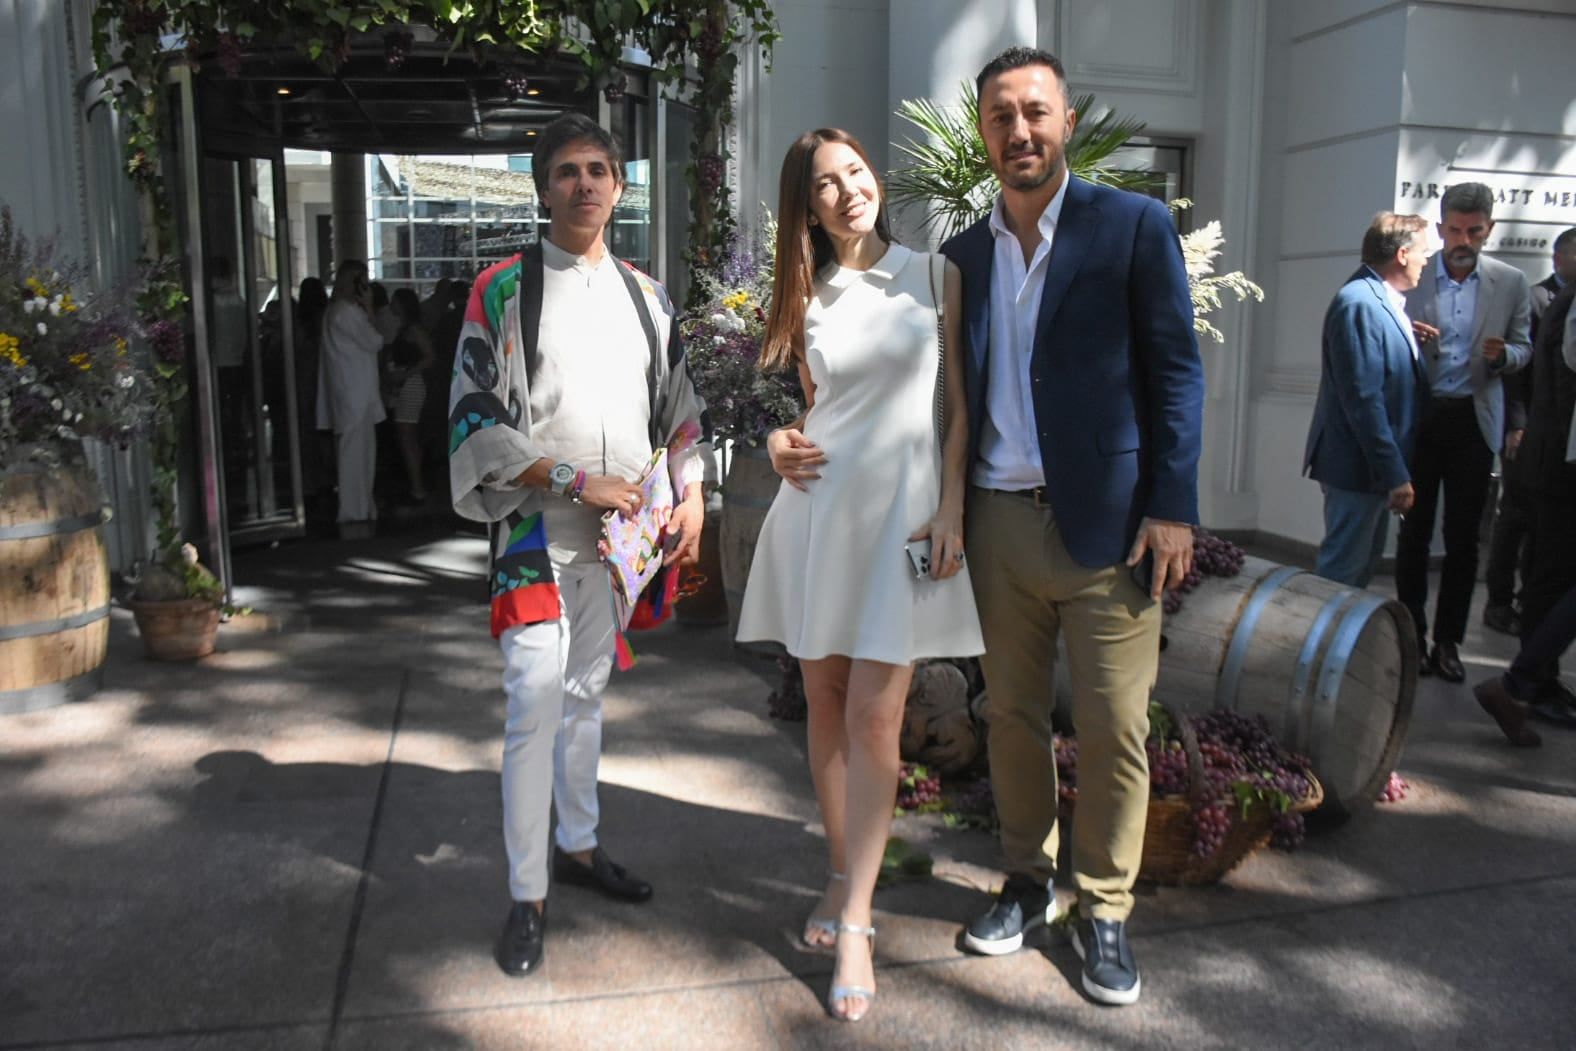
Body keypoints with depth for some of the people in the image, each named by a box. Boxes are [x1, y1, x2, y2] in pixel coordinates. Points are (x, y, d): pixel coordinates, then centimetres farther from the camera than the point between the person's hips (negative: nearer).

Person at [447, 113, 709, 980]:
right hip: (537, 529, -4)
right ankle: (526, 896, 6)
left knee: (586, 691, 15)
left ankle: (578, 845, 31)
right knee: (535, 704, -7)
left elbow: (679, 405, 15)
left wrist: (691, 490, -1)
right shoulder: (503, 289, -3)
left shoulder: (645, 295, 11)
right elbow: (475, 415, -8)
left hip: (618, 531, 5)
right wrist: (575, 479, -16)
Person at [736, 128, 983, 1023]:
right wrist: (783, 444, -1)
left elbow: (958, 402, 2)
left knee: (873, 717, -7)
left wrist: (951, 507, -7)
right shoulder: (810, 299, 11)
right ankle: (846, 877, 25)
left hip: (904, 508, -3)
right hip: (821, 506, 4)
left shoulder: (934, 275, 3)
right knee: (826, 703, 8)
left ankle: (854, 923, 2)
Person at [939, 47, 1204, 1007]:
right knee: (1014, 717, 13)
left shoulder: (1135, 226, -1)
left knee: (1113, 730, 3)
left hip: (1106, 522, -4)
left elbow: (1176, 371, -3)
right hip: (998, 522, 4)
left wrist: (1172, 506, -10)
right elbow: (957, 393, 13)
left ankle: (1105, 911, 20)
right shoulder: (965, 255, 11)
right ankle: (1028, 882, 30)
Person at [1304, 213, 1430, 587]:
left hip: (1378, 463, 10)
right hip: (1358, 467, -10)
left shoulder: (1382, 301, 12)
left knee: (1364, 565, 18)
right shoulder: (1359, 304, -18)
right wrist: (1394, 473, -23)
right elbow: (1363, 398, -23)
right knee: (1343, 570, -3)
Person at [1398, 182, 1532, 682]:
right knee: (1415, 530, 6)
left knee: (1463, 537, 6)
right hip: (1418, 417, -1)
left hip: (1474, 421, 1)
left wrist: (1504, 354, -15)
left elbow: (1523, 348, 9)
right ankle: (1412, 636, 16)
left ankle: (1448, 641, 15)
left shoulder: (1510, 283, 2)